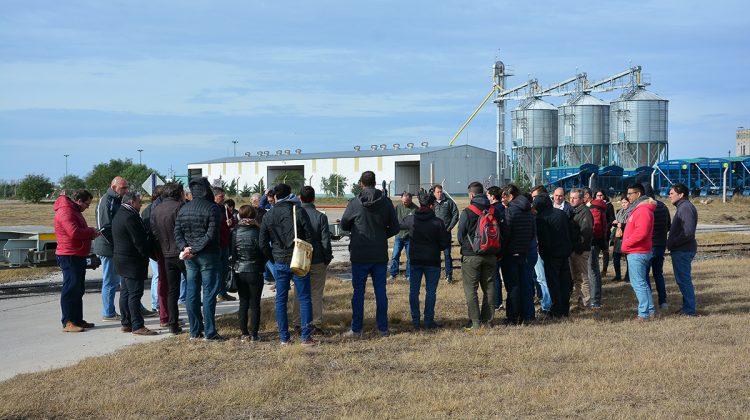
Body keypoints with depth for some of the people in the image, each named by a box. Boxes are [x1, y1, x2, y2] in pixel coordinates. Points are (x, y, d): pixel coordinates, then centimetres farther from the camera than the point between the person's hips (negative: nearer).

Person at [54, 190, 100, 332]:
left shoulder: (74, 211, 19)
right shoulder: (66, 211, -16)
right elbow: (74, 232, -27)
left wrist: (91, 233, 6)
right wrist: (91, 232, -14)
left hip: (78, 256, 11)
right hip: (69, 256, -11)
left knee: (78, 289, 15)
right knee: (71, 288, -9)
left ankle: (78, 320, 22)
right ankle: (68, 323, -7)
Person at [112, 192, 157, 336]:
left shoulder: (119, 215, 15)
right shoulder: (130, 217, -19)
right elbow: (139, 241, -20)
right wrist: (147, 254, -8)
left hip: (121, 258, 11)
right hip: (132, 261, -11)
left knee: (125, 293, 14)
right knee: (135, 293, -8)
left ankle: (126, 323, 19)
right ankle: (137, 326, -7)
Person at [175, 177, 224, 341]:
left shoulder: (183, 209, 8)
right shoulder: (212, 208, -10)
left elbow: (177, 232, 4)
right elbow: (211, 234, -17)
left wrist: (185, 247, -6)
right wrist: (195, 250, -15)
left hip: (190, 258, 5)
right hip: (208, 256, -5)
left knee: (192, 293, 9)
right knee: (209, 293, -1)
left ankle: (194, 331, 14)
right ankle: (209, 332, 0)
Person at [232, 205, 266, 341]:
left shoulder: (235, 232, -4)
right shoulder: (256, 232, -14)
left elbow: (231, 252, 1)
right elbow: (264, 252, -8)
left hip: (239, 272, 3)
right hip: (255, 272, -3)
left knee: (243, 303, 12)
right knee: (255, 304, 4)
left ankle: (244, 333, 13)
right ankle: (254, 334, 4)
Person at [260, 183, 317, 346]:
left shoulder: (268, 216, 3)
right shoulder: (298, 211, -7)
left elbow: (263, 243, 5)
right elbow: (309, 236, -8)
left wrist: (273, 259, 15)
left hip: (279, 264, 3)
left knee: (281, 300, 9)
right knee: (304, 299, 3)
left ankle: (284, 338, 10)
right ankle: (305, 337, 0)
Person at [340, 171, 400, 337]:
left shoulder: (355, 203, -9)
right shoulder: (386, 202, -2)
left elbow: (344, 224, 3)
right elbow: (395, 228, 3)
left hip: (359, 255, -2)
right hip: (380, 255, 2)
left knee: (358, 292, 4)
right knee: (380, 291, 8)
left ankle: (356, 329, 7)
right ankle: (383, 328, 11)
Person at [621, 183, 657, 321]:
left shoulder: (643, 210, -17)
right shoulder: (638, 208, 17)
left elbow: (641, 232, -27)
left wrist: (625, 244, -16)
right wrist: (626, 244, 13)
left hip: (637, 253, -11)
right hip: (640, 252, 11)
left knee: (639, 283, -7)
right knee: (642, 282, 15)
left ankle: (644, 313, -4)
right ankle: (650, 311, 20)